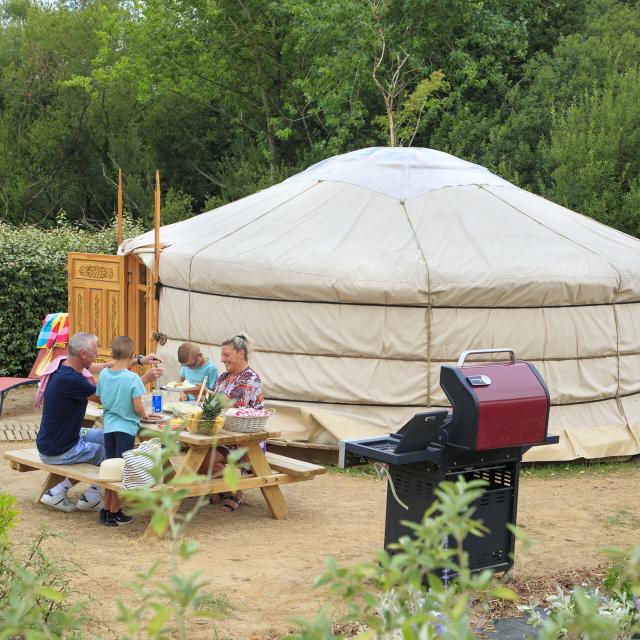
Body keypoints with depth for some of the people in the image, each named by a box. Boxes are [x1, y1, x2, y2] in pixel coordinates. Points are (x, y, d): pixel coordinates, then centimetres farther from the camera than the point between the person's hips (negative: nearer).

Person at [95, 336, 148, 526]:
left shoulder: (103, 374, -1)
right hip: (126, 427, -5)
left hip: (108, 426, 5)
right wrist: (144, 415, 5)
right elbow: (138, 408, -16)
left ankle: (106, 509, 23)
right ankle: (114, 513, 9)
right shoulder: (133, 378, -16)